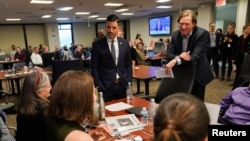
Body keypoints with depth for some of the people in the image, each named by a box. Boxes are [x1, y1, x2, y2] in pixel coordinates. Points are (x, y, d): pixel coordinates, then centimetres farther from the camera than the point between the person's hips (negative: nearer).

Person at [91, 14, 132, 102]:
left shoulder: (125, 43, 5)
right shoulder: (97, 45, -4)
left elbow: (128, 65, 10)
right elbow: (94, 68, -3)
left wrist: (129, 82, 3)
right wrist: (98, 86, -8)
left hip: (122, 85, 3)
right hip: (105, 86, -3)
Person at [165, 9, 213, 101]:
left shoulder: (202, 34, -17)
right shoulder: (175, 34, -2)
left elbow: (196, 56, -28)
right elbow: (168, 54, -6)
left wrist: (176, 61, -44)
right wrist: (178, 57, -31)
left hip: (197, 75, -4)